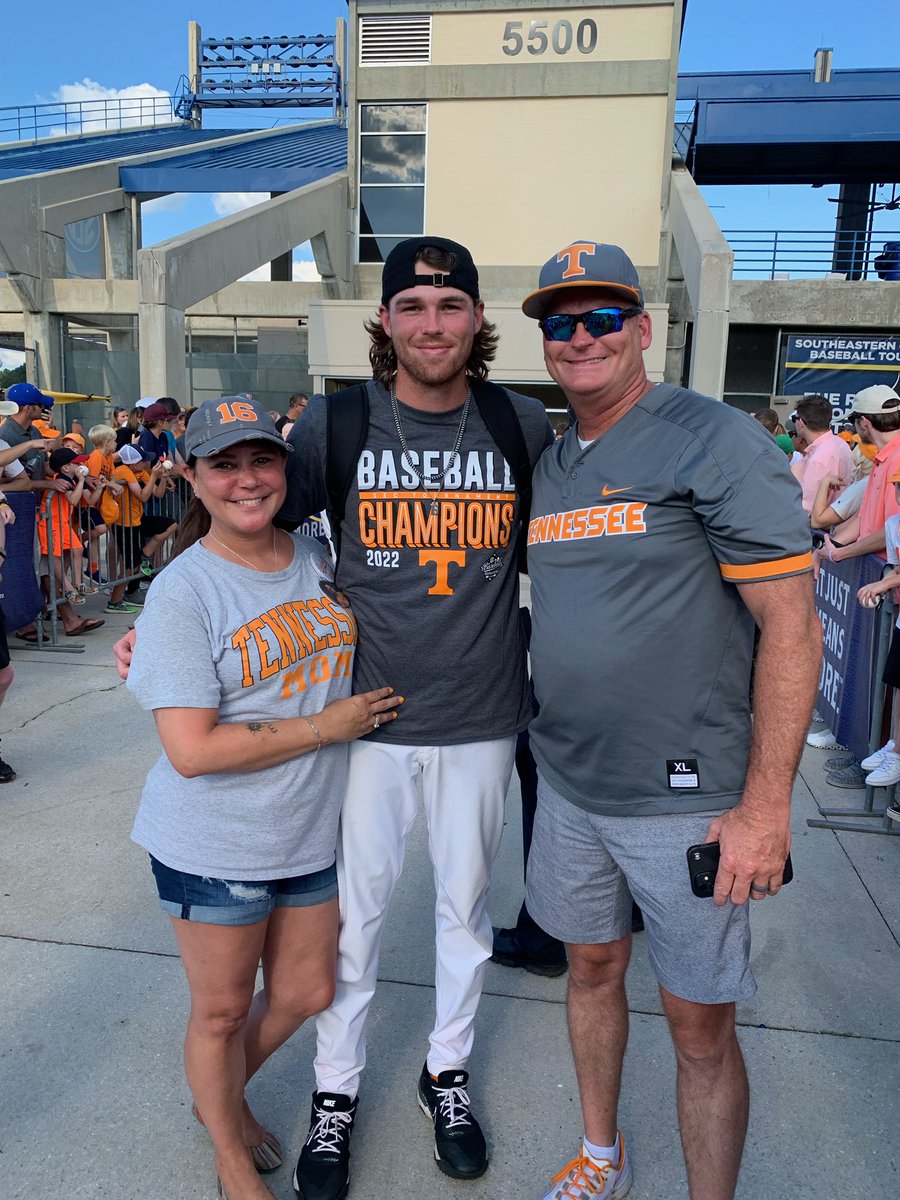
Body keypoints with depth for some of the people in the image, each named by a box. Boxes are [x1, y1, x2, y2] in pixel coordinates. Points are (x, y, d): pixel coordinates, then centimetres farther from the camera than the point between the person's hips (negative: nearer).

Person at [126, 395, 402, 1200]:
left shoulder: (319, 561, -1)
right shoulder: (182, 592, -18)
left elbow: (349, 654, 20)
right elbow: (192, 750, -24)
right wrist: (327, 725, -19)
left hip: (310, 833, 6)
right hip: (214, 850, -5)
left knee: (306, 994, 20)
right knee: (222, 1012, 16)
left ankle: (223, 1096, 52)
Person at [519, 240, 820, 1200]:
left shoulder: (718, 443, -12)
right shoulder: (547, 465, 9)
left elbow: (792, 626, -15)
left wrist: (766, 806, -17)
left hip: (686, 797, -6)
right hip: (567, 786, 6)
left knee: (700, 1023, 7)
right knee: (591, 967, 21)